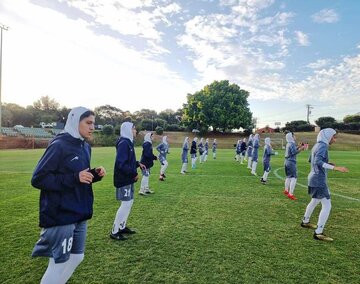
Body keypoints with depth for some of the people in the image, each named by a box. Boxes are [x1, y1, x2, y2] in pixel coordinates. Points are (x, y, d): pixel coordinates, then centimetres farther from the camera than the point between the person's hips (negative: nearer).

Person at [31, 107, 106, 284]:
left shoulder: (85, 147, 7)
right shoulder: (59, 145, -17)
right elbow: (37, 179, -18)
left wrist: (95, 174, -3)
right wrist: (74, 178, -25)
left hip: (79, 213, 8)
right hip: (61, 215, -8)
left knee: (76, 257, 18)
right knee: (60, 263, 5)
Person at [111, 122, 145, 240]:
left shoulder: (128, 142, 12)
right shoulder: (123, 143, -19)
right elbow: (121, 164, -25)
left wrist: (138, 164, 7)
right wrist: (134, 173, -18)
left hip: (128, 179, 10)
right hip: (123, 179, -10)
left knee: (129, 202, 15)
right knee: (126, 204, -5)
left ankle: (122, 227, 28)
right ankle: (114, 231, 6)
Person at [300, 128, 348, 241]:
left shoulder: (317, 146, 11)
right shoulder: (323, 146, -16)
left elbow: (311, 160, 21)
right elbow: (318, 161, -29)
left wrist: (327, 163, 14)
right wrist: (335, 168, -36)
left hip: (314, 178, 10)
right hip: (319, 180, -10)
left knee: (315, 201, 25)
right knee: (327, 205, -7)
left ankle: (305, 222, 39)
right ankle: (318, 233, -5)